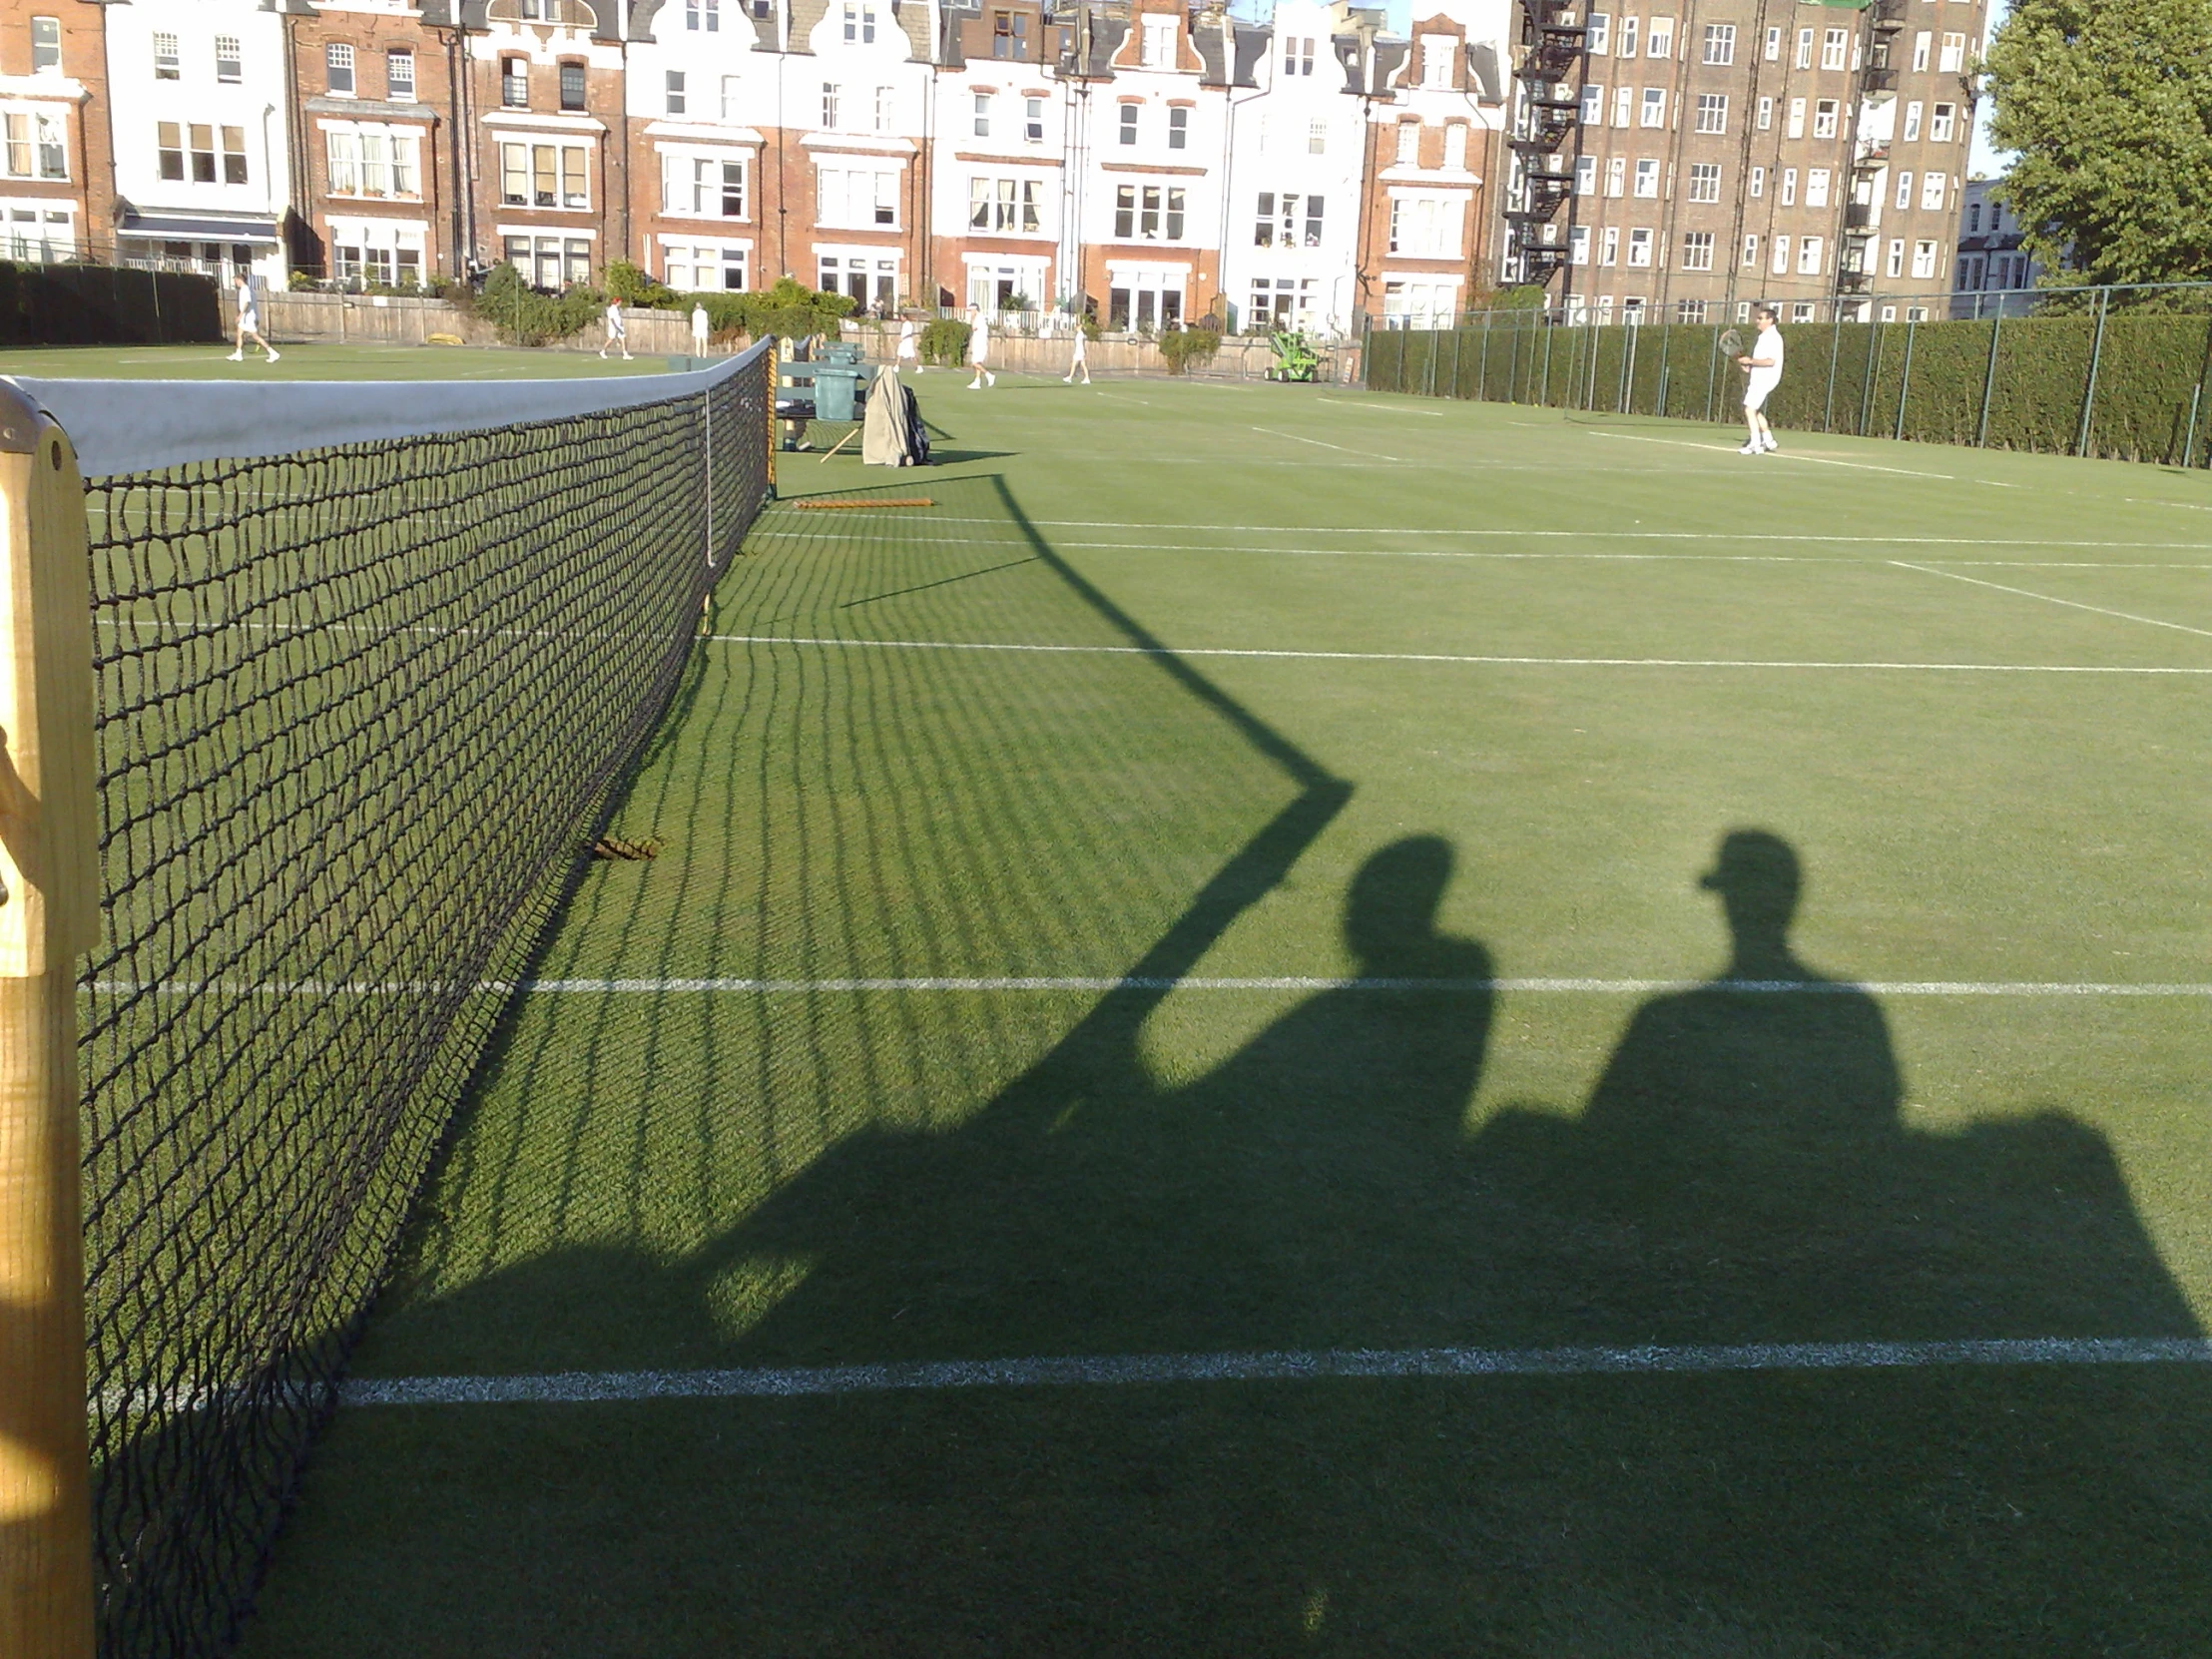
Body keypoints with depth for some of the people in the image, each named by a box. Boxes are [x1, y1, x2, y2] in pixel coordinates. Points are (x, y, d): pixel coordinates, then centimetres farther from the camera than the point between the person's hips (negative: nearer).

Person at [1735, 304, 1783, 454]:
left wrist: (1750, 361, -18)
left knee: (1750, 409, -15)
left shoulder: (1772, 337, -15)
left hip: (1764, 379, -11)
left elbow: (1770, 361, -24)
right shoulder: (1763, 336, 15)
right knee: (1756, 411, 17)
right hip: (1758, 379, 11)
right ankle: (1768, 441, 24)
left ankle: (1755, 444, -16)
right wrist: (1748, 364, 9)